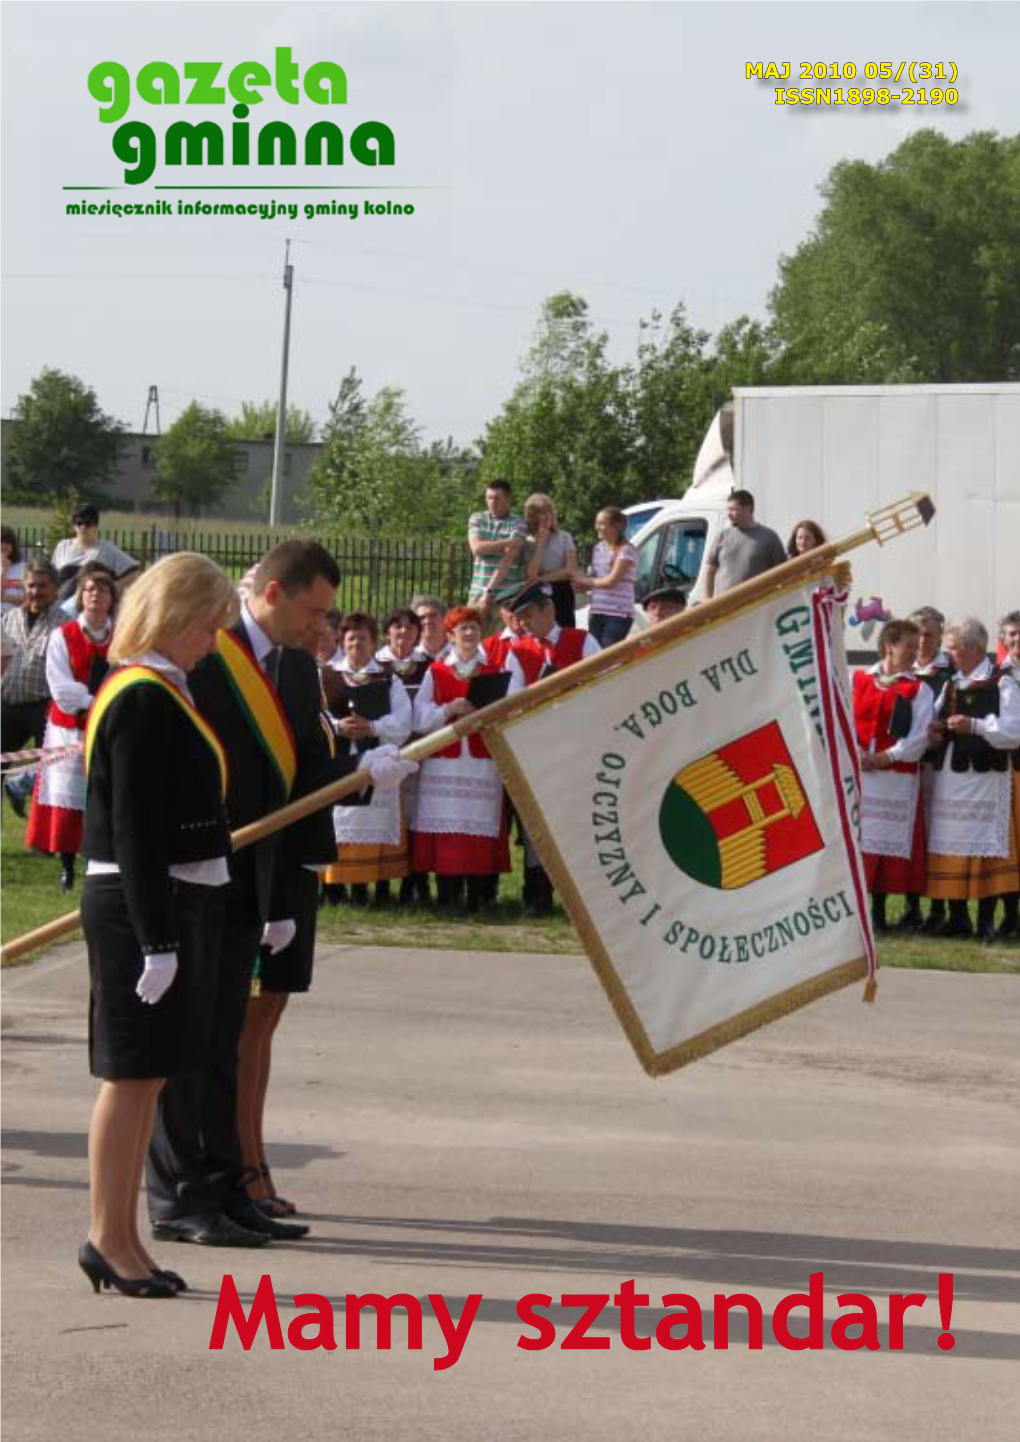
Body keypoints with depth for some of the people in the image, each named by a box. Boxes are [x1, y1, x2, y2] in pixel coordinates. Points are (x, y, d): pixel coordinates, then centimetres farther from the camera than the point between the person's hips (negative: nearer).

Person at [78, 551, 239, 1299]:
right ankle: (110, 1239, 3)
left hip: (176, 904, 10)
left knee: (147, 1075, 12)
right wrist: (157, 940, -22)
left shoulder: (160, 693, 14)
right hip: (145, 908, -10)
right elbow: (136, 832, -20)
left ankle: (121, 1237, 18)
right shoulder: (144, 702, -16)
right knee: (133, 1073, -4)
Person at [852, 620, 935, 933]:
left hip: (897, 776, -1)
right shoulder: (857, 681, 9)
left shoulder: (918, 690, 5)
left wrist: (888, 757, -12)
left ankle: (878, 910, 4)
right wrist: (855, 751, -10)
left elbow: (920, 736, -3)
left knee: (887, 842, -1)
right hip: (857, 772, 1)